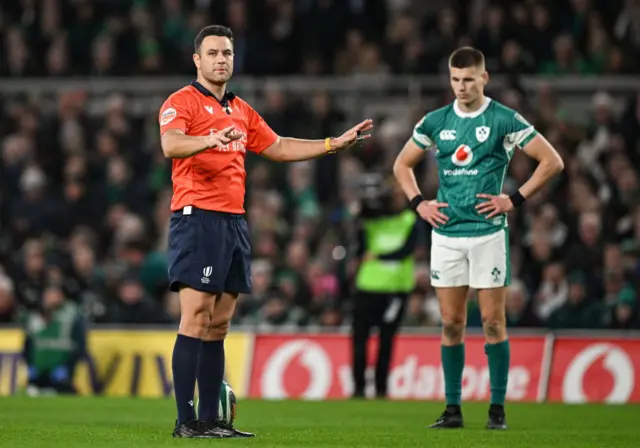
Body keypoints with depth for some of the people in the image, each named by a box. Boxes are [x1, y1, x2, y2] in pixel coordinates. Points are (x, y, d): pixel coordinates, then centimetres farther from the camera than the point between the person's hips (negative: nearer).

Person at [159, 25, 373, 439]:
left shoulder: (241, 111, 21)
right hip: (197, 218, -8)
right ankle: (186, 421, -13)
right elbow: (170, 144, -22)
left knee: (218, 326, 7)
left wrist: (335, 144, 26)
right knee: (195, 321, -12)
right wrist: (213, 139, -40)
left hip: (234, 222, 8)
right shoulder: (182, 102, -4)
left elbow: (278, 148, 29)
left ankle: (211, 419, 9)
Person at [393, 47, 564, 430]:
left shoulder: (504, 120, -3)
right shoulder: (436, 122, 9)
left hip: (488, 232, -4)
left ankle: (497, 409, 1)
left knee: (493, 322, -4)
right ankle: (453, 408, 10)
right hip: (446, 233, 4)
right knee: (451, 323, 5)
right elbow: (402, 164, 22)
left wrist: (515, 200, -7)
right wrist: (419, 204, 8)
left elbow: (552, 162, -3)